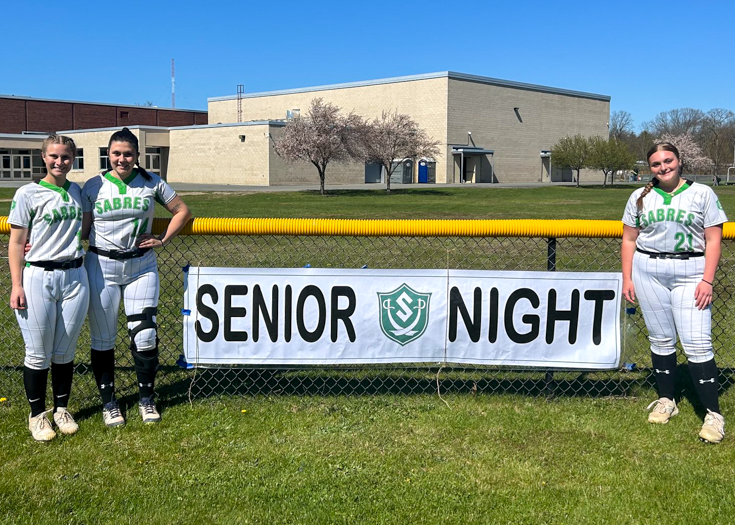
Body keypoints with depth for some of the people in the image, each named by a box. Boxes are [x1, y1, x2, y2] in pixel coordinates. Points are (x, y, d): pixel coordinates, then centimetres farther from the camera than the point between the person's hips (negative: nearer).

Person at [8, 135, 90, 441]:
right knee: (38, 354, 3)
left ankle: (62, 410, 26)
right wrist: (16, 285, -10)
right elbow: (16, 243, -4)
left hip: (75, 277, 4)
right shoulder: (28, 194, -3)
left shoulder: (78, 192, 10)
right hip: (38, 278, -4)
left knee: (65, 352, 11)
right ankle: (37, 415, 19)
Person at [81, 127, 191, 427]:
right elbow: (82, 231, 0)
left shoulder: (151, 183, 1)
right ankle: (108, 403, 21)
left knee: (145, 337, -1)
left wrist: (163, 240, 1)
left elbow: (182, 211, 10)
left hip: (141, 267, 0)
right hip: (102, 267, 0)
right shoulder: (93, 186, -1)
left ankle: (147, 400, 18)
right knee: (102, 339, 5)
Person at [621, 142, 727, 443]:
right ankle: (666, 400, 24)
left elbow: (713, 239, -1)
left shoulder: (702, 194, 2)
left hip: (690, 272, -3)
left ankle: (713, 414, -2)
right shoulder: (640, 197, 10)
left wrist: (707, 280, -10)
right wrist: (627, 278, 4)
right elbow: (629, 240, 12)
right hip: (648, 272, 3)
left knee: (697, 344, -8)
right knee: (660, 340, 9)